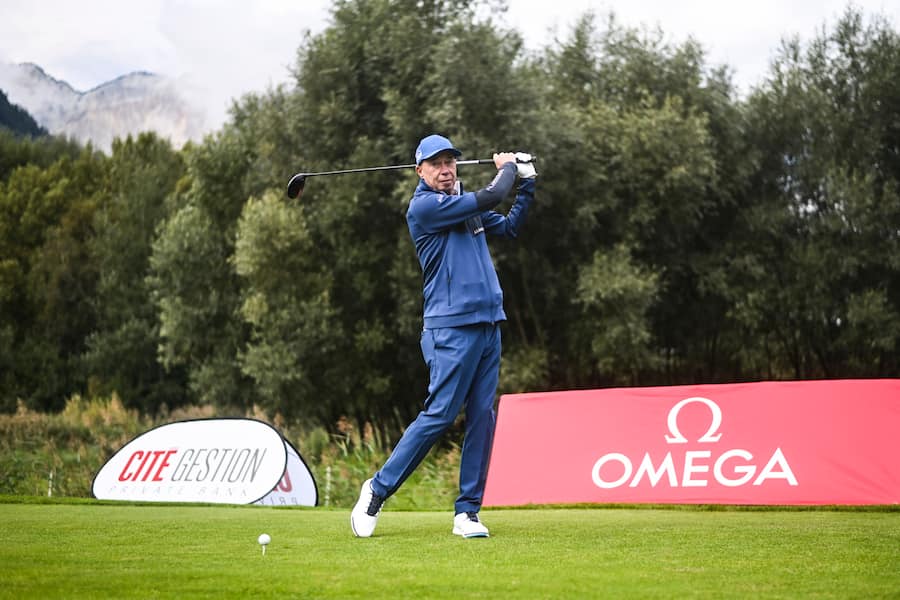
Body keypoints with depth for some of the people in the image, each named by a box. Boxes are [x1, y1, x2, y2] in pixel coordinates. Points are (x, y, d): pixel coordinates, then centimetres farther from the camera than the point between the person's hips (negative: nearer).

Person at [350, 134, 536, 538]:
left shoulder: (465, 205, 18)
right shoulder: (423, 207, -8)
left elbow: (510, 227, 32)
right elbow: (490, 198, -13)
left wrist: (526, 183, 22)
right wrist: (507, 166, 6)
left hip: (488, 326, 8)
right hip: (452, 327, -8)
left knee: (483, 417, 2)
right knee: (439, 415, -10)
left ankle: (467, 512, 5)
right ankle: (378, 489, 3)